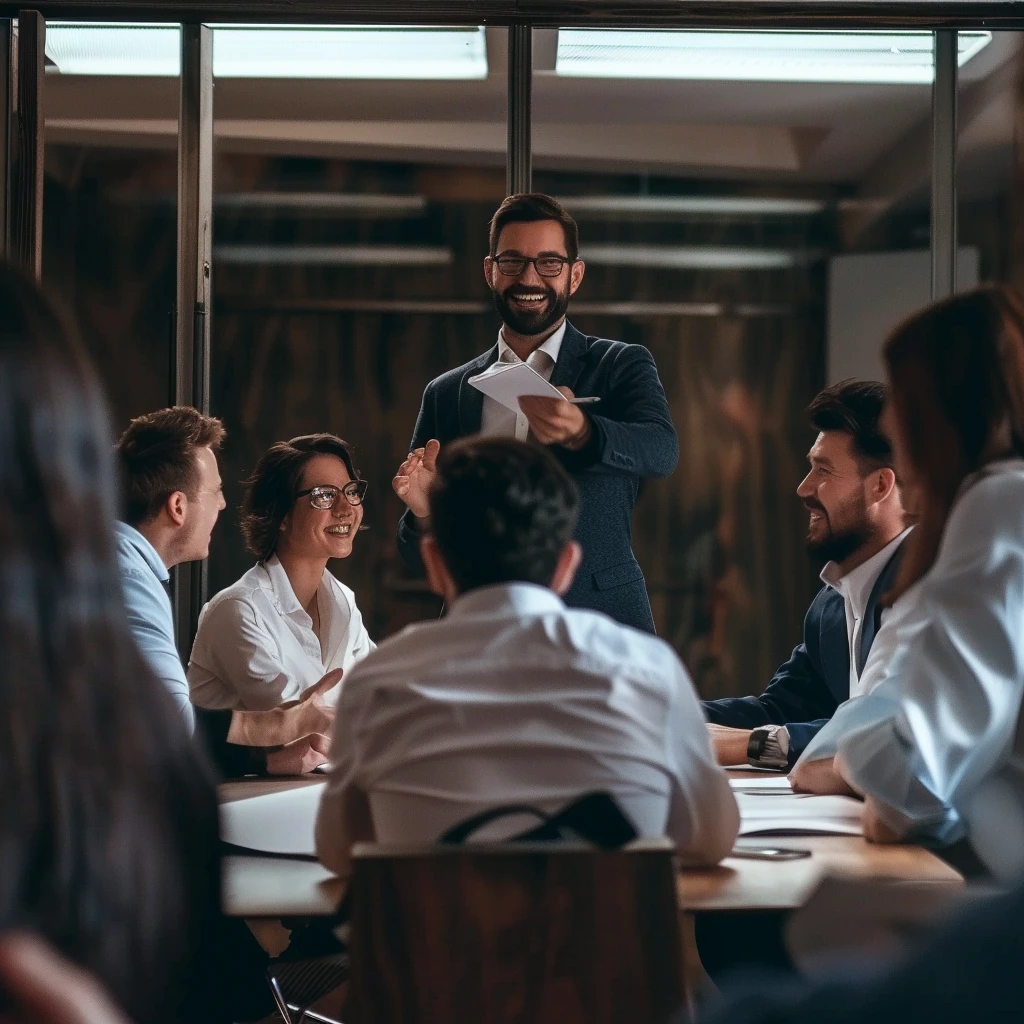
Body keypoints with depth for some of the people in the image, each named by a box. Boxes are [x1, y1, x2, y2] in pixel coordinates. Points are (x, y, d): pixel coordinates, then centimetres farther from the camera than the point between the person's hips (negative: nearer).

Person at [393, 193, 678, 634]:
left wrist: (579, 432, -33)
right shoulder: (446, 394, 13)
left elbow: (662, 450, -14)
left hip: (600, 630, -2)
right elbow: (420, 560, 16)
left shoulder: (621, 366, 8)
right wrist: (423, 513, -7)